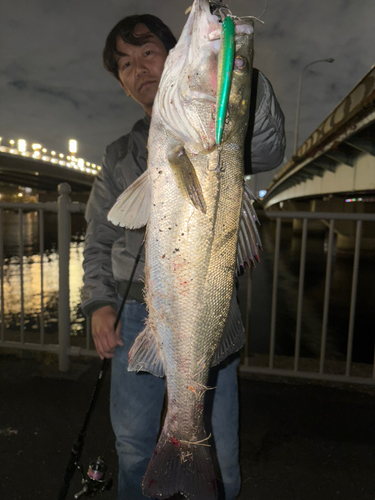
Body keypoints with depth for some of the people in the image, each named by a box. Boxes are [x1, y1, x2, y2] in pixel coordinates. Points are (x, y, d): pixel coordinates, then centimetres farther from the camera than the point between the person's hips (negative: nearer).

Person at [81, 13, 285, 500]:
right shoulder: (119, 156, 15)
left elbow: (266, 150, -17)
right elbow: (99, 240, 14)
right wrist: (98, 303, 0)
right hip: (135, 316, 3)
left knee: (217, 451, 7)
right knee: (134, 445, 15)